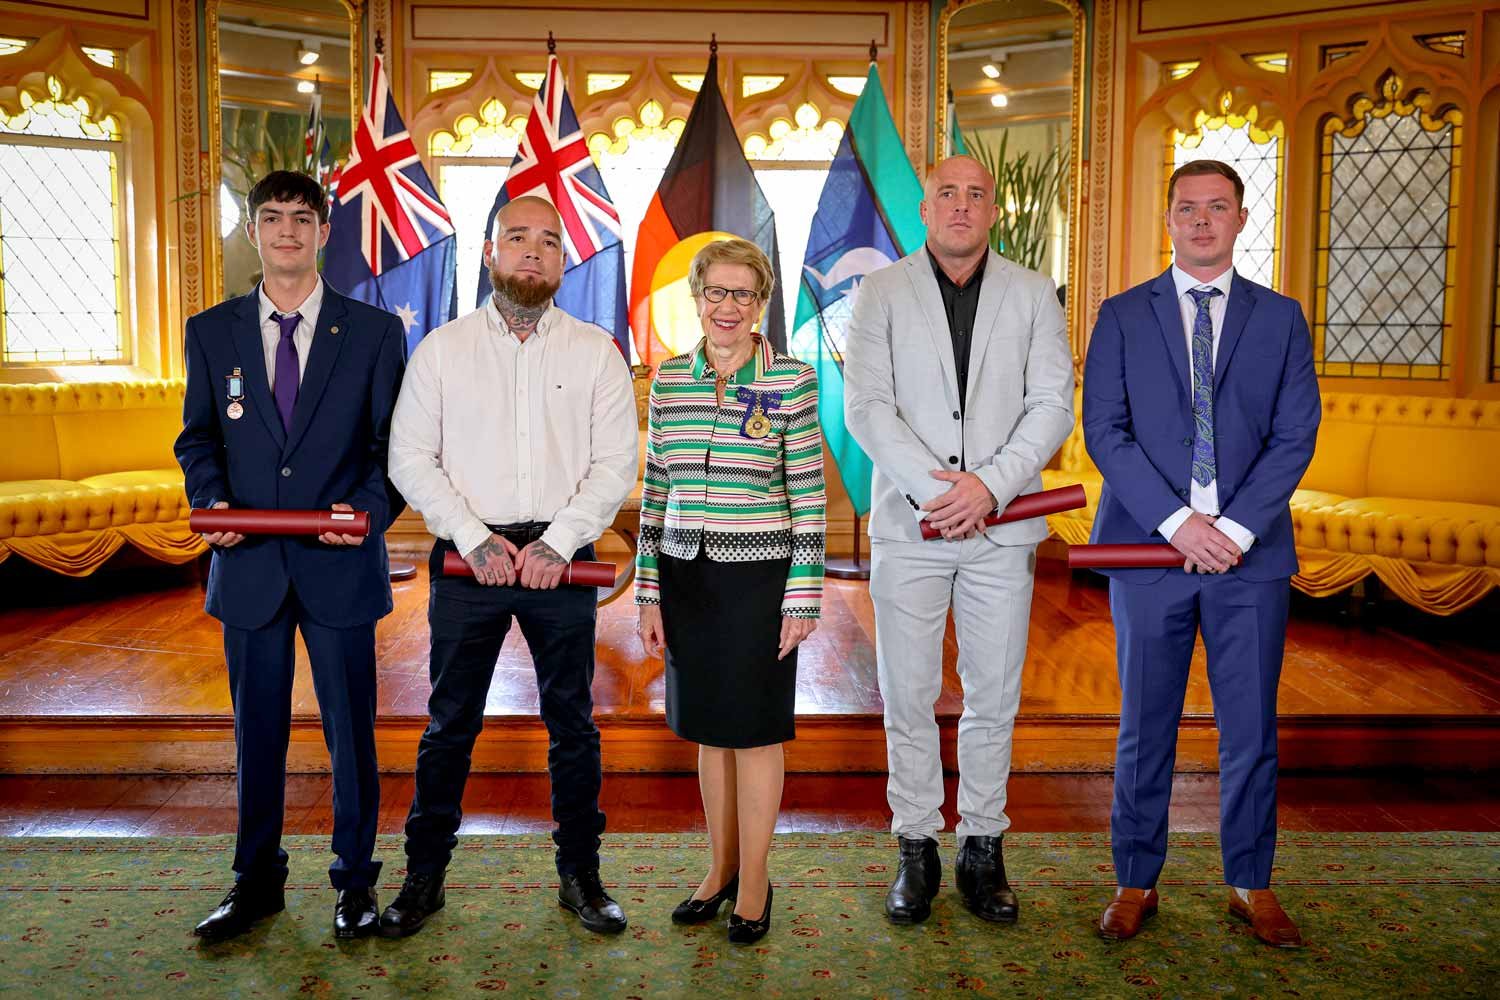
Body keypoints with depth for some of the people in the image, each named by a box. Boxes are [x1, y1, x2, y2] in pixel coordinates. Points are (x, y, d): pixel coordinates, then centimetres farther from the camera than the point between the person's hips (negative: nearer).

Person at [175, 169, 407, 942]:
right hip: (249, 563, 2)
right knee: (256, 731, 13)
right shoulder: (211, 332, 7)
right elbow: (197, 438, 11)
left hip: (340, 562, -2)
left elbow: (395, 443, 0)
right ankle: (256, 882, 29)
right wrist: (212, 503, -8)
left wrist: (370, 509, -17)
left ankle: (355, 879, 25)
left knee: (351, 729, 8)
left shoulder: (375, 332, 1)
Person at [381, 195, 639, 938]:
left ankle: (580, 875, 21)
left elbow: (616, 464, 0)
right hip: (469, 557, 0)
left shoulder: (596, 352, 5)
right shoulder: (441, 349, 5)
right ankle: (424, 875, 21)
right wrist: (475, 539, -11)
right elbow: (410, 459, 1)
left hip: (561, 559, 0)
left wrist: (557, 543, -12)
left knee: (572, 722, 8)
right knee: (450, 722, 7)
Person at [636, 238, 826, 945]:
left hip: (758, 575, -4)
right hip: (686, 574, 4)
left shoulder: (790, 380, -5)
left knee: (755, 727, 6)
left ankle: (754, 879, 22)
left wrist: (805, 595, -8)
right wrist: (649, 591, 7)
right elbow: (655, 489, 9)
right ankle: (721, 866, 30)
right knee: (709, 725, 14)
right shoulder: (669, 378, 6)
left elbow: (809, 494, -5)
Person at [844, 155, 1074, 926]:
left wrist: (990, 484, -14)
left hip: (1002, 526, 1)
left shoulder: (1033, 296, 8)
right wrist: (931, 487, -15)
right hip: (909, 524, -1)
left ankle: (983, 847, 21)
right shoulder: (882, 292, 5)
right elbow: (865, 406, -4)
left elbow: (1053, 406, 0)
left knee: (994, 698, 8)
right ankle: (917, 849, 18)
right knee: (908, 698, 5)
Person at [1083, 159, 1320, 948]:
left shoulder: (1280, 318, 9)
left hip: (1251, 553, 1)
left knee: (1250, 728, 8)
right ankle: (1136, 883, 21)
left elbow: (1295, 435, 1)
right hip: (1150, 548, -1)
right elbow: (1104, 430, -3)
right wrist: (1176, 521, -14)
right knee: (1145, 727, 8)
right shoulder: (1122, 315, 6)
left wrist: (1236, 528, -12)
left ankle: (1252, 886, 25)